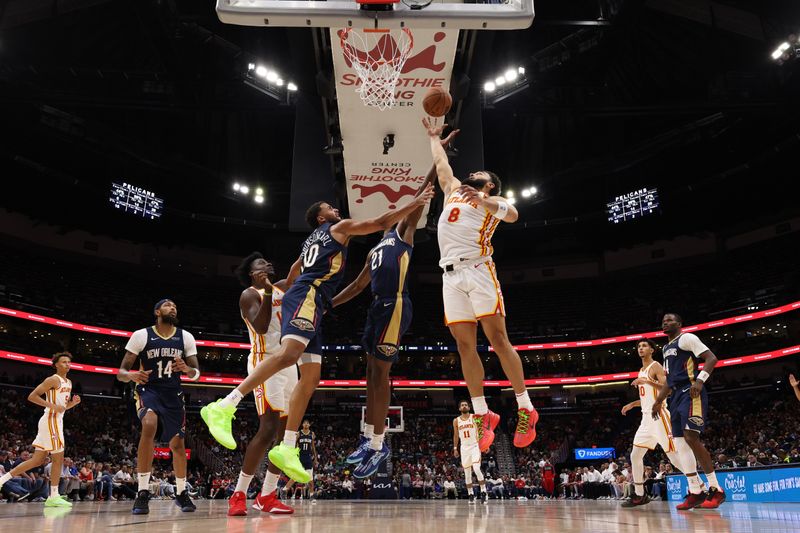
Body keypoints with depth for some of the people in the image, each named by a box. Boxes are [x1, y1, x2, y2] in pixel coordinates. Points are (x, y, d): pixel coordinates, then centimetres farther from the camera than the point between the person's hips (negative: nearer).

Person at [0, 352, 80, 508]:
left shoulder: (68, 383, 18)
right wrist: (53, 406, -23)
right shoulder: (53, 380, -10)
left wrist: (74, 402, 5)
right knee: (58, 459, -6)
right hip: (51, 421, -9)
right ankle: (53, 497, 0)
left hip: (56, 421, 9)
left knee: (38, 460, 11)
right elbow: (32, 396, -16)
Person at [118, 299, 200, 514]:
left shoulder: (186, 337, -1)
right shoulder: (141, 335, -8)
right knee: (149, 425, -32)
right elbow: (121, 372, -6)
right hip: (148, 390, -3)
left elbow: (196, 374, 1)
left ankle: (181, 493, 27)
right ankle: (143, 493, -25)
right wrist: (132, 375, -30)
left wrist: (187, 369, -22)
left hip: (173, 394, 4)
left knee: (177, 444, 6)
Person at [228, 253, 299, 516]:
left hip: (289, 364, 8)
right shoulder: (249, 294, -3)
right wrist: (267, 292, -24)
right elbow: (261, 327, -18)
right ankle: (238, 495, -8)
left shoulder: (282, 288, 18)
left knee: (287, 429, 6)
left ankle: (267, 496, 14)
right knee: (268, 428, -18)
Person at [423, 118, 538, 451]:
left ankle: (525, 409, -1)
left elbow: (512, 215, -10)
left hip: (478, 271, -5)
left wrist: (483, 199, -25)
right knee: (465, 346, 0)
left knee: (498, 340, -9)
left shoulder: (491, 202, 11)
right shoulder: (453, 191, 28)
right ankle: (482, 415, 4)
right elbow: (441, 164, 41)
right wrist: (434, 137, 52)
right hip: (451, 277, 5)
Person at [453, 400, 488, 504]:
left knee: (477, 469, -19)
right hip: (464, 448, 3)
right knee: (467, 473, 5)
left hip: (475, 446, -3)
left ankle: (484, 492, -8)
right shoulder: (456, 421, 6)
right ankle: (471, 495, 16)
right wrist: (455, 448, 11)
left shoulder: (474, 417, -2)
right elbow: (456, 435, 14)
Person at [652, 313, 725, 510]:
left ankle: (716, 490, -9)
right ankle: (695, 493, 7)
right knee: (680, 443, 3)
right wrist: (659, 401, 23)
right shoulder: (666, 348, 24)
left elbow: (711, 358, -12)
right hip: (677, 396, 9)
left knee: (691, 437, -19)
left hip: (691, 392, -9)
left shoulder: (687, 338, -2)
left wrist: (700, 380, -25)